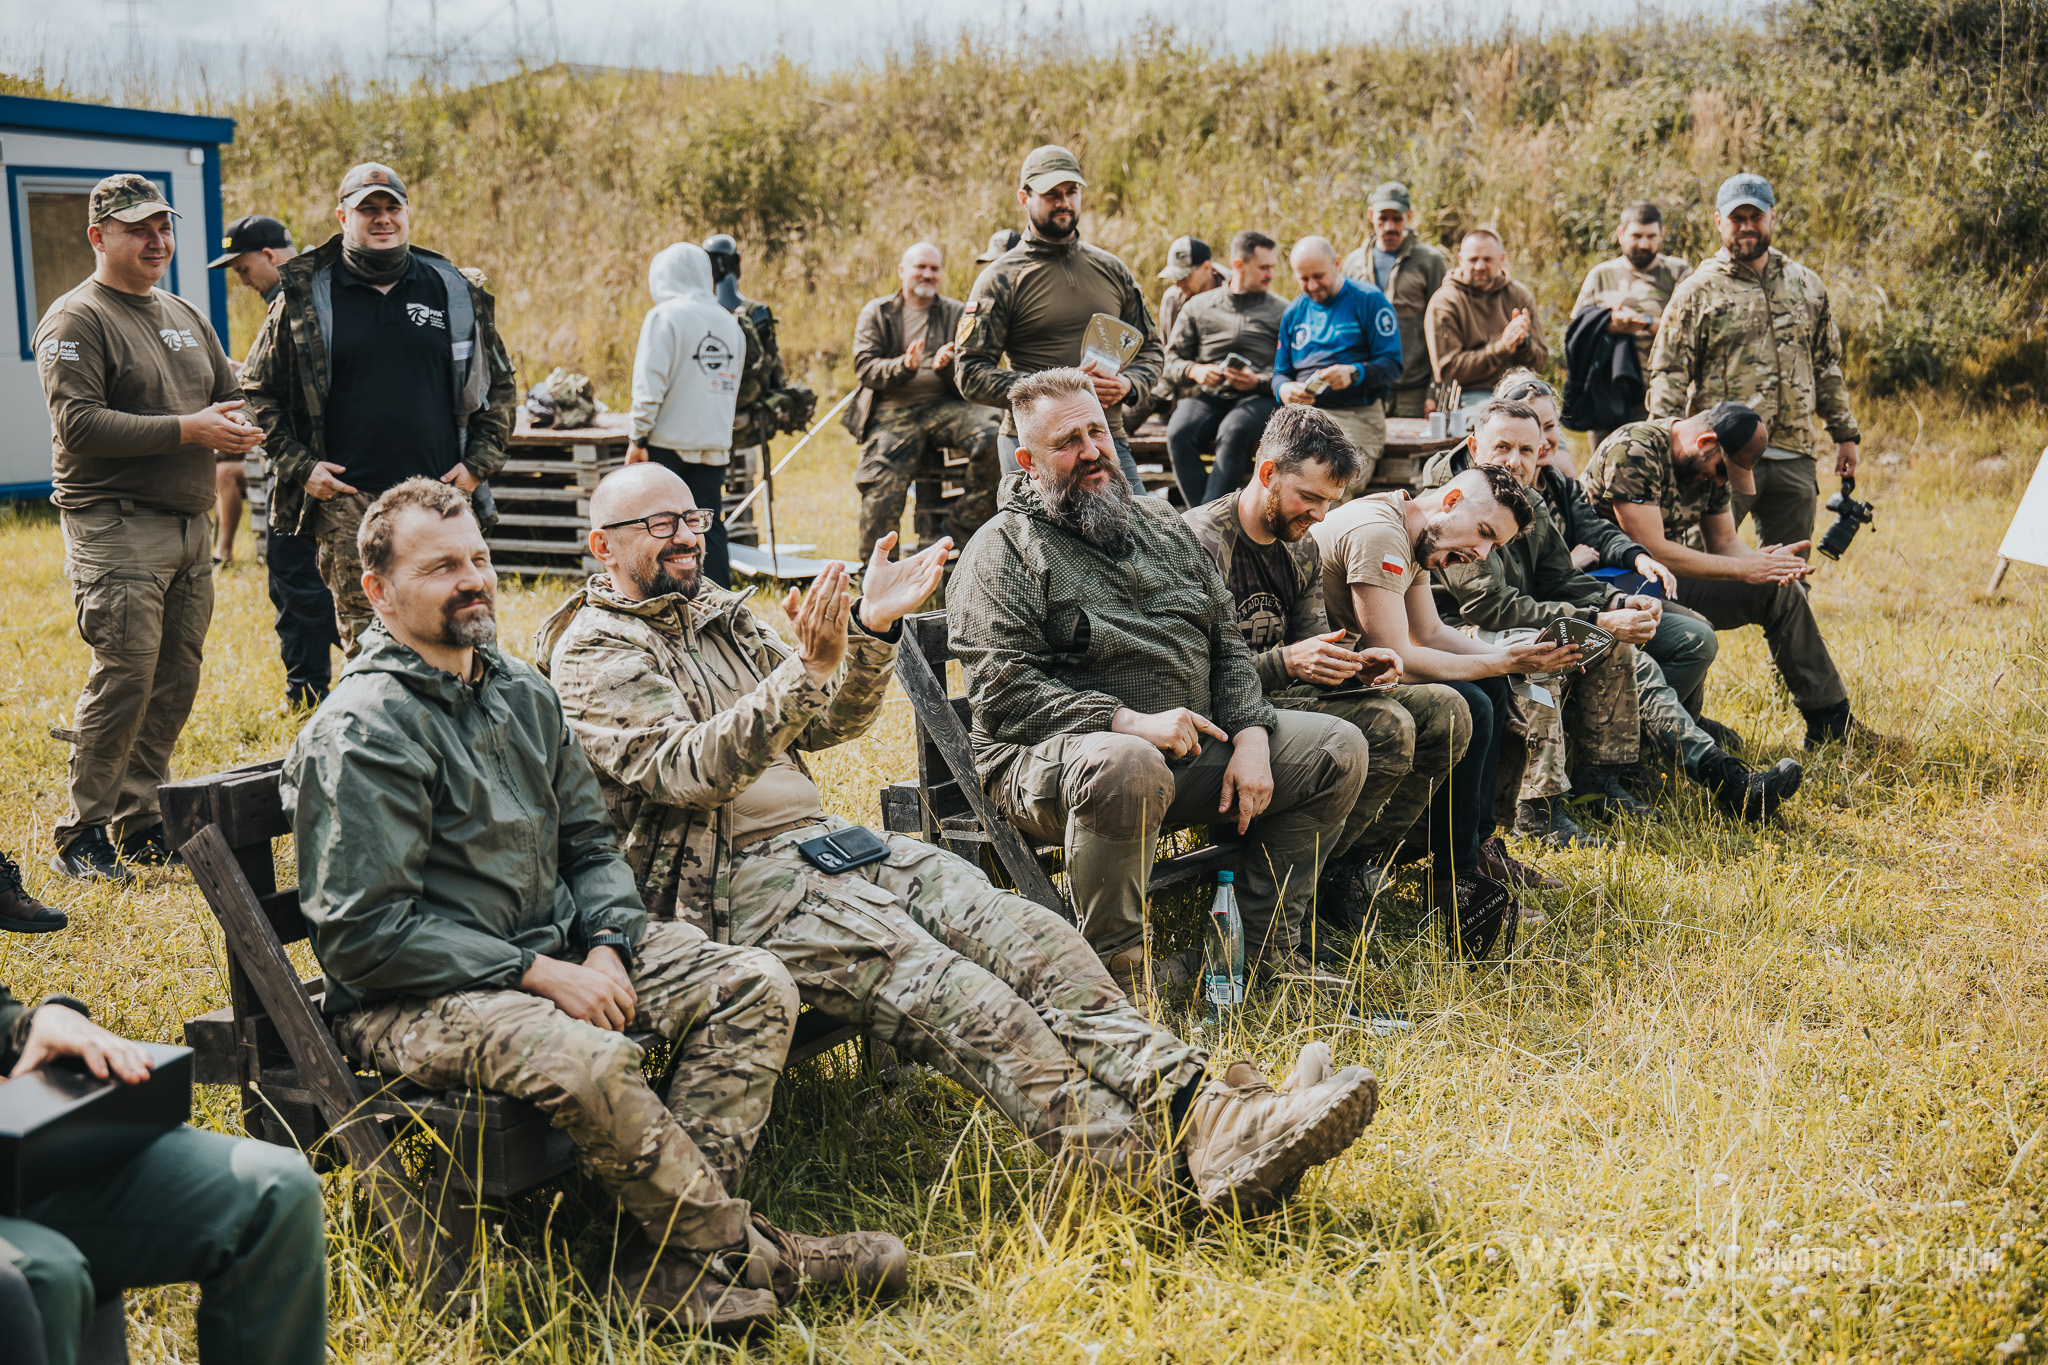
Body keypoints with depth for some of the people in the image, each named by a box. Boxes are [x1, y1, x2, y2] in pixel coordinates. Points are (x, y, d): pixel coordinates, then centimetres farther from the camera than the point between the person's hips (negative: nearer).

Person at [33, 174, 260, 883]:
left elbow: (231, 395, 24)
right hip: (116, 526, -7)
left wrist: (240, 429, -2)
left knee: (176, 683, 8)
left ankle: (140, 825, 18)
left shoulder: (186, 317, 19)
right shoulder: (75, 321, -6)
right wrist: (187, 430, -19)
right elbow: (77, 424, -17)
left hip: (190, 525, 8)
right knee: (123, 680, -11)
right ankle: (81, 837, 0)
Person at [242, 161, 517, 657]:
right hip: (346, 500, -1)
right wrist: (299, 465, 0)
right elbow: (258, 390, 11)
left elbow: (497, 384, 18)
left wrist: (479, 462, 6)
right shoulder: (304, 298, 5)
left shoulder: (456, 293, 10)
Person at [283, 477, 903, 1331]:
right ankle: (736, 1252, -15)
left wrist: (606, 949, -5)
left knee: (756, 986, -9)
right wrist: (541, 975, -19)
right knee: (583, 1059, -37)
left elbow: (589, 841, 16)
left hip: (556, 949, 8)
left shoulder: (522, 692, 11)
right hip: (413, 997, -8)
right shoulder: (358, 733, -14)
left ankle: (675, 1256, -19)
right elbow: (366, 933, -18)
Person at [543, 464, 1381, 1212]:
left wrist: (871, 630, 1)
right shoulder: (593, 652, -1)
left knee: (1020, 933, -18)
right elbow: (686, 770, -17)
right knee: (947, 994, -29)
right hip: (728, 885, -7)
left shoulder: (717, 615, 22)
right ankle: (1155, 1161, -40)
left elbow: (828, 725, 19)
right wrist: (808, 669, -28)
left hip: (819, 839, 7)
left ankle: (1203, 1111, -32)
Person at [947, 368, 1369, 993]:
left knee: (1339, 747, -1)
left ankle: (1264, 942, 4)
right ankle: (1116, 964, -21)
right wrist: (1130, 722, -24)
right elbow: (1003, 694, -15)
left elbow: (1228, 646, 17)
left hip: (1192, 752, 7)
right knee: (1126, 766, -41)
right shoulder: (1003, 551, -4)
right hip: (1053, 756, -7)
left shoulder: (1161, 524, 18)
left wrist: (1250, 738, -2)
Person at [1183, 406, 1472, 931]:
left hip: (1287, 695, 9)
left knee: (1445, 713, -3)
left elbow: (1312, 645, 15)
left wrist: (1355, 665, -8)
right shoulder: (1202, 541, -14)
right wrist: (1286, 663, -30)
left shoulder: (1302, 548, 15)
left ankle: (1356, 867, -3)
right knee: (1388, 726, -28)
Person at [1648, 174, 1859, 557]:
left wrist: (1845, 434, 18)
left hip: (1795, 459, 4)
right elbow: (1668, 376, -3)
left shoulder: (1807, 286, 15)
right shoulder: (1697, 291, 1)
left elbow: (1827, 367, 21)